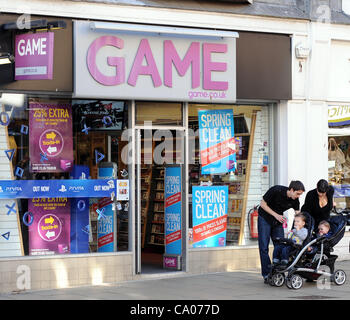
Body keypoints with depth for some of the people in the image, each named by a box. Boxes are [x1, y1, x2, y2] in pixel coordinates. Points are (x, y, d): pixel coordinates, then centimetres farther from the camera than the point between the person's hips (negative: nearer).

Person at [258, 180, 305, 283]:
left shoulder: (295, 200, -11)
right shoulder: (276, 190, -26)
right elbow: (263, 204, -16)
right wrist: (276, 215, -22)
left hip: (278, 221, 5)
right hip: (265, 218, -5)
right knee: (264, 247, -7)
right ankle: (266, 275, -4)